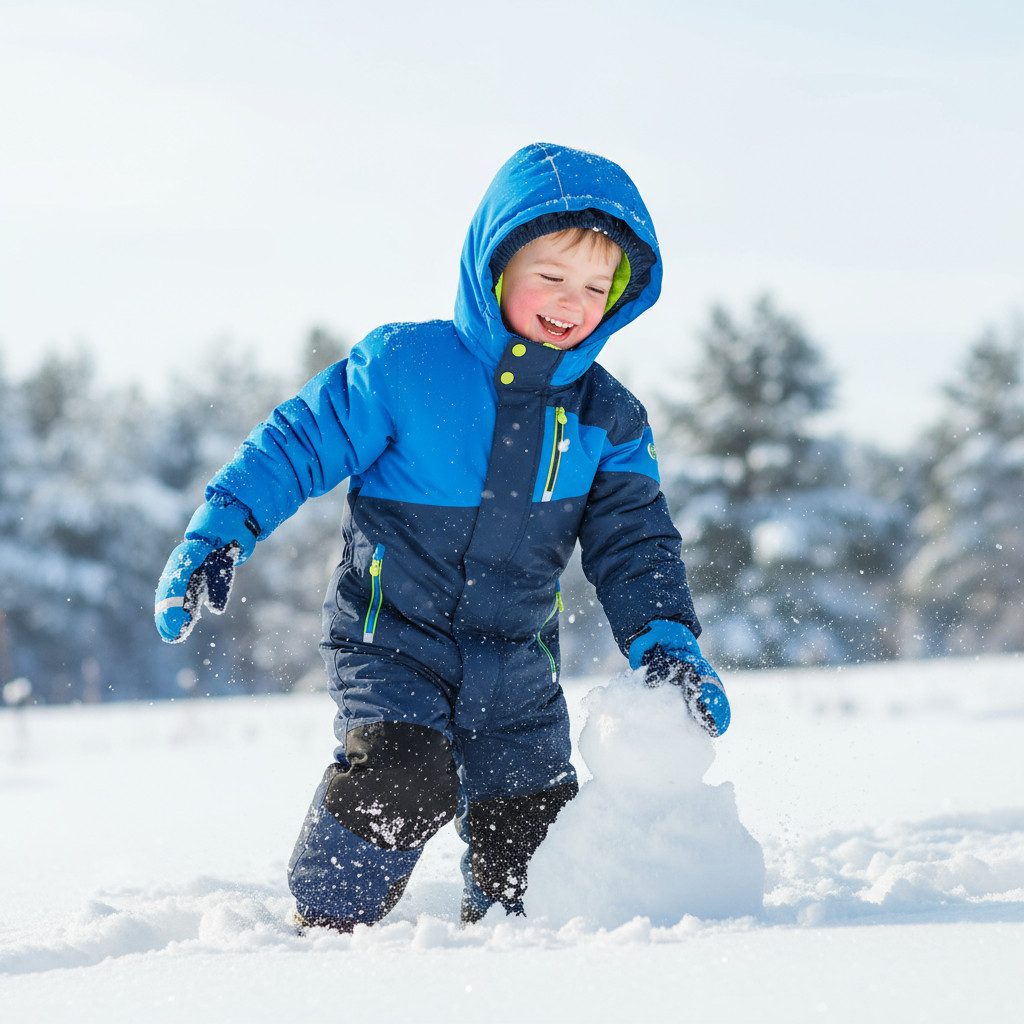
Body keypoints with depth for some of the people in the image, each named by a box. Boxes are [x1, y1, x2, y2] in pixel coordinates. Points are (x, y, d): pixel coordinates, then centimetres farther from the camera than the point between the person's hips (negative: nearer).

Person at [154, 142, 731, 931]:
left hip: (515, 667, 4)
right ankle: (324, 925, -7)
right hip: (392, 640, -4)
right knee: (401, 776, -27)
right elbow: (299, 443, -4)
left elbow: (633, 541, 8)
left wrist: (666, 643, -6)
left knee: (532, 840, 0)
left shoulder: (607, 419, 4)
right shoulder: (402, 367, -8)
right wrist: (221, 532, -13)